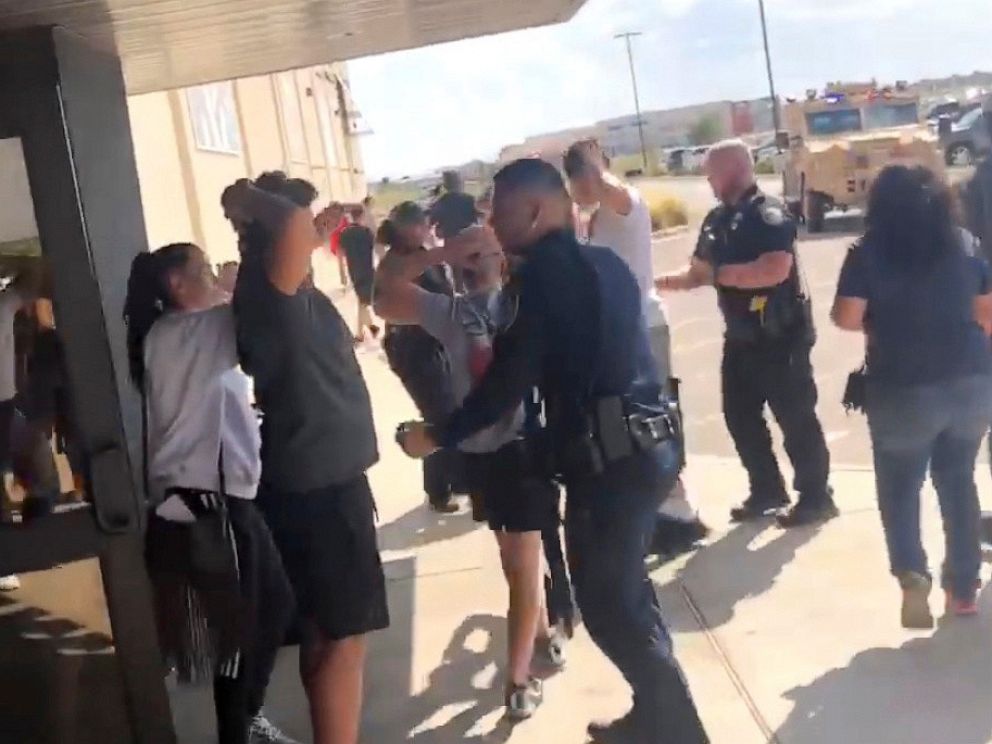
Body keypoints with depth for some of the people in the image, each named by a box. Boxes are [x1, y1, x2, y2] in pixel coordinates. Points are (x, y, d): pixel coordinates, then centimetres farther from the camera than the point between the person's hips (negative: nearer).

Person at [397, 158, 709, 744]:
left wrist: (438, 436, -2)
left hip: (608, 454, -9)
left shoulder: (544, 272, -11)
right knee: (624, 589, 20)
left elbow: (509, 381, -14)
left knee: (606, 602, 1)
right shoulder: (602, 262, 14)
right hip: (646, 443, 9)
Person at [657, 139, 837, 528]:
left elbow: (775, 270, -30)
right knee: (740, 415, 13)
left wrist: (721, 273, -22)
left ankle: (816, 496, 11)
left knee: (795, 416, -1)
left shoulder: (769, 213, -15)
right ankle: (767, 490, 26)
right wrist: (657, 282, 6)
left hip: (780, 335, -9)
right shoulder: (716, 219, 11)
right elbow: (697, 274, 18)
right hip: (741, 336, 9)